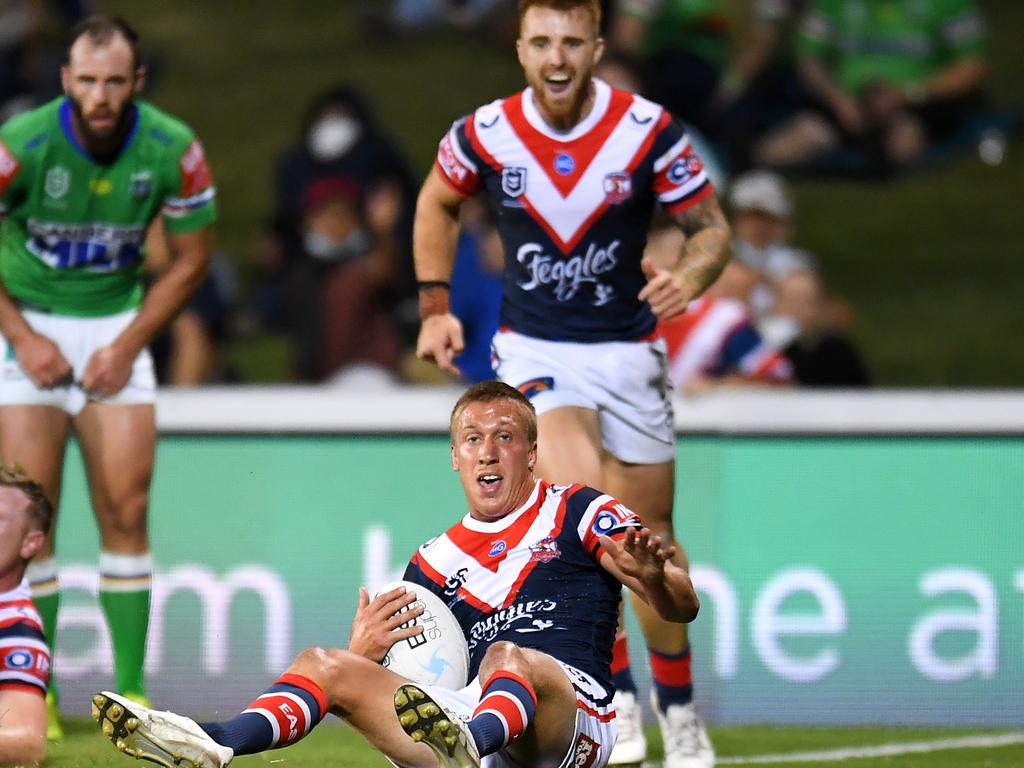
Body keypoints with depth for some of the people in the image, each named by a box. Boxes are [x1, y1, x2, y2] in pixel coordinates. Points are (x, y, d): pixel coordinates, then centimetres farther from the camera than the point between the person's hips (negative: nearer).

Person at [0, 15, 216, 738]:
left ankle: (131, 690, 2)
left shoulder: (173, 149, -14)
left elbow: (191, 257, 0)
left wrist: (127, 345, -7)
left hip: (116, 330, 2)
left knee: (126, 510, -4)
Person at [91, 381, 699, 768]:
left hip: (575, 711, -5)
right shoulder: (438, 561, 26)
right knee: (326, 663, -8)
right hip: (468, 716, 5)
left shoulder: (576, 512, 13)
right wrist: (363, 652, 0)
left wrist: (652, 576, -21)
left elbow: (684, 607, 3)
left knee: (509, 659, -37)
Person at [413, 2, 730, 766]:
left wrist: (690, 277, -26)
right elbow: (436, 204, 12)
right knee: (577, 489, -27)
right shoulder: (484, 135, -9)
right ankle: (615, 696, -19)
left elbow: (712, 227, -5)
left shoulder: (647, 131, -13)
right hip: (533, 350, -1)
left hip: (627, 350, 1)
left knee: (649, 534, 7)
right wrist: (435, 305, 6)